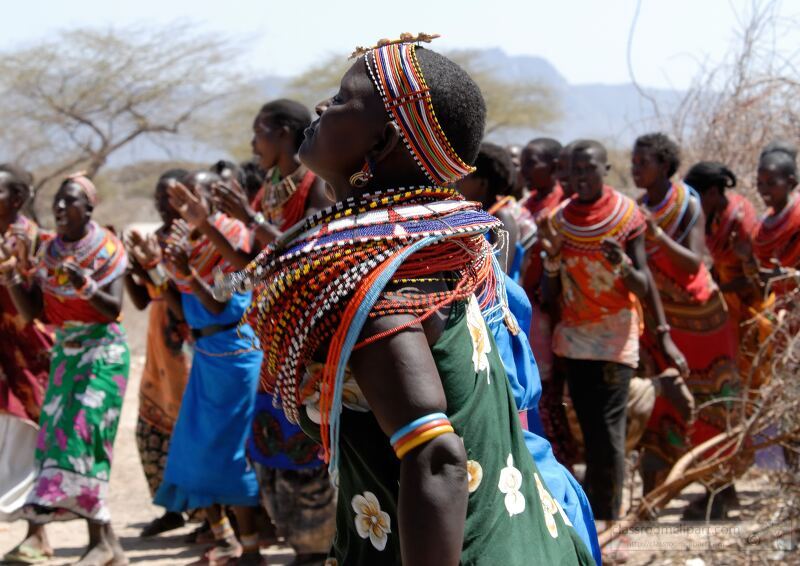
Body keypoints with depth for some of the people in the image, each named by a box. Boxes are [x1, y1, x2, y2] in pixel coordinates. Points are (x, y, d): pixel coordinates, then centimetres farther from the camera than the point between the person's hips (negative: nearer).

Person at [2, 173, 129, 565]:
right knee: (54, 433, 2)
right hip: (64, 353, 6)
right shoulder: (49, 251, 7)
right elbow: (32, 312, 5)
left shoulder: (107, 249, -8)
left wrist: (85, 286, -31)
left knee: (82, 433, -17)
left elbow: (114, 309, -15)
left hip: (103, 352, -6)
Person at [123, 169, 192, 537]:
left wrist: (154, 267, -20)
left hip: (189, 343, -8)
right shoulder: (153, 240, 11)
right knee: (151, 428, 9)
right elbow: (141, 300, 13)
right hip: (159, 344, 8)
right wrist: (129, 268, -4)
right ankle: (173, 507, 19)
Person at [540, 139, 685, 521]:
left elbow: (643, 285, -6)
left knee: (608, 432, -11)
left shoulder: (628, 215, -5)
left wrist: (622, 264, -26)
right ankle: (591, 514, 9)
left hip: (616, 335, -3)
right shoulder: (558, 221, 3)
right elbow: (549, 296, 4)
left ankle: (607, 517, -5)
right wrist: (552, 259, -14)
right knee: (589, 432, 3)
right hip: (574, 335, 3)